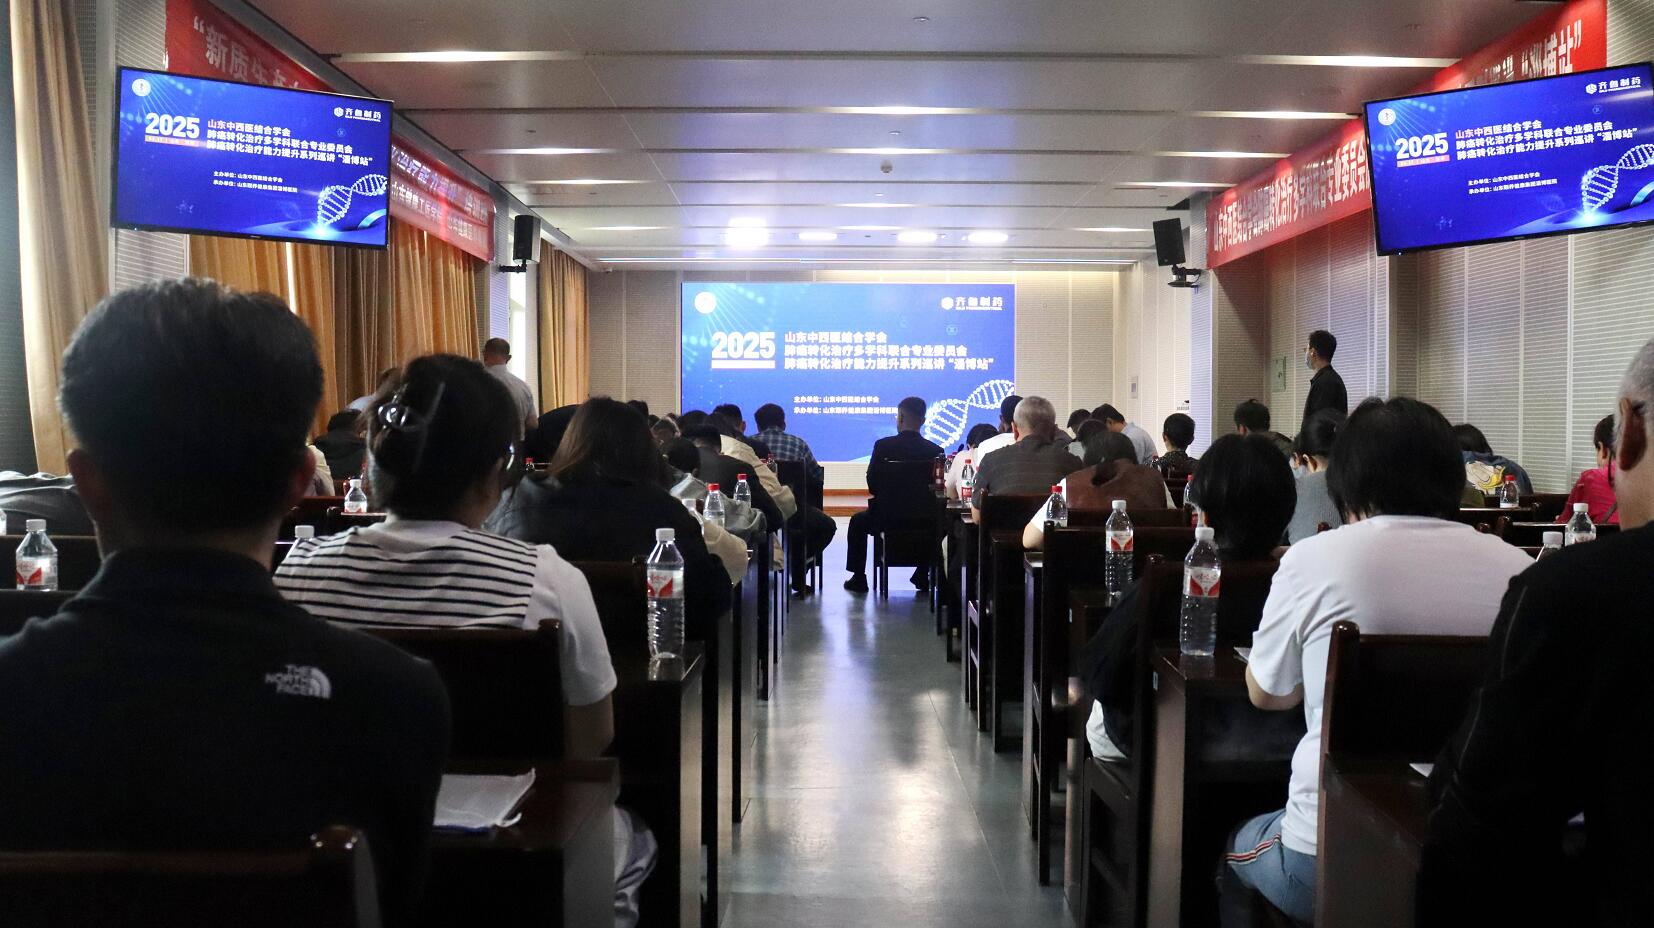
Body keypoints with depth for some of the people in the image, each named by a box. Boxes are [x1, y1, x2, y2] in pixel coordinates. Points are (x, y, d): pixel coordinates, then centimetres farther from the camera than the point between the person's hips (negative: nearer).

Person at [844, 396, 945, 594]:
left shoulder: (883, 445, -13)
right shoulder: (935, 450, -9)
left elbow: (871, 484, -6)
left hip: (887, 518, -2)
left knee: (858, 521, 30)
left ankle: (858, 578, 28)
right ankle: (923, 576, 37)